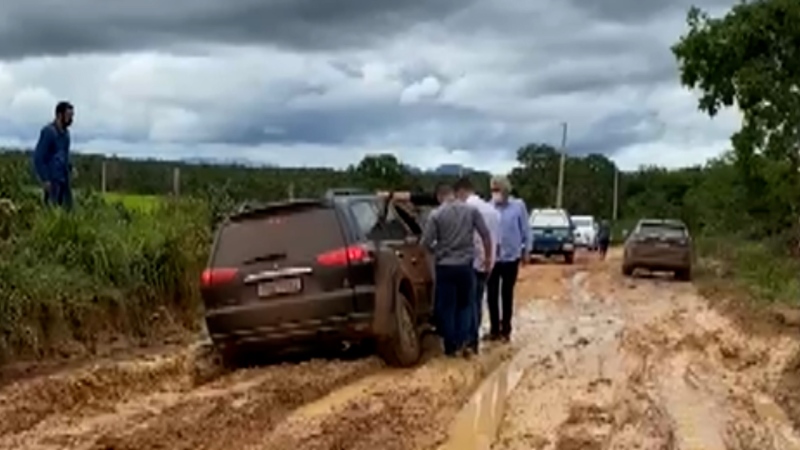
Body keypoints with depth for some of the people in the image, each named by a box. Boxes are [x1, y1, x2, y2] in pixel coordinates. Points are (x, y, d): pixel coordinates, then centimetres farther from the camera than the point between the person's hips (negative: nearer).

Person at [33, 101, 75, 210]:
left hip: (64, 179, 8)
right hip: (52, 180, -8)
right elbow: (38, 157, -14)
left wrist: (69, 168, 7)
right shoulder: (48, 131, -12)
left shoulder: (65, 132, 11)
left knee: (68, 208, 5)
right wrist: (45, 180, -16)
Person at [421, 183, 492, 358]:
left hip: (445, 266, -2)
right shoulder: (471, 210, 0)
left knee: (446, 308, 8)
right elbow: (486, 235, 2)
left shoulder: (436, 215, -8)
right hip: (465, 265, 2)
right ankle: (463, 341, 8)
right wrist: (488, 256, 15)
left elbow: (425, 242, -9)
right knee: (464, 305, 18)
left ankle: (451, 346, 12)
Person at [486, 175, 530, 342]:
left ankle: (505, 330, 21)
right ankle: (494, 329, 20)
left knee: (507, 295, 11)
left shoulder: (518, 206, -7)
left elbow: (525, 230, 0)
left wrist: (526, 250, 3)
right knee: (492, 295, 6)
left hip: (510, 257, -1)